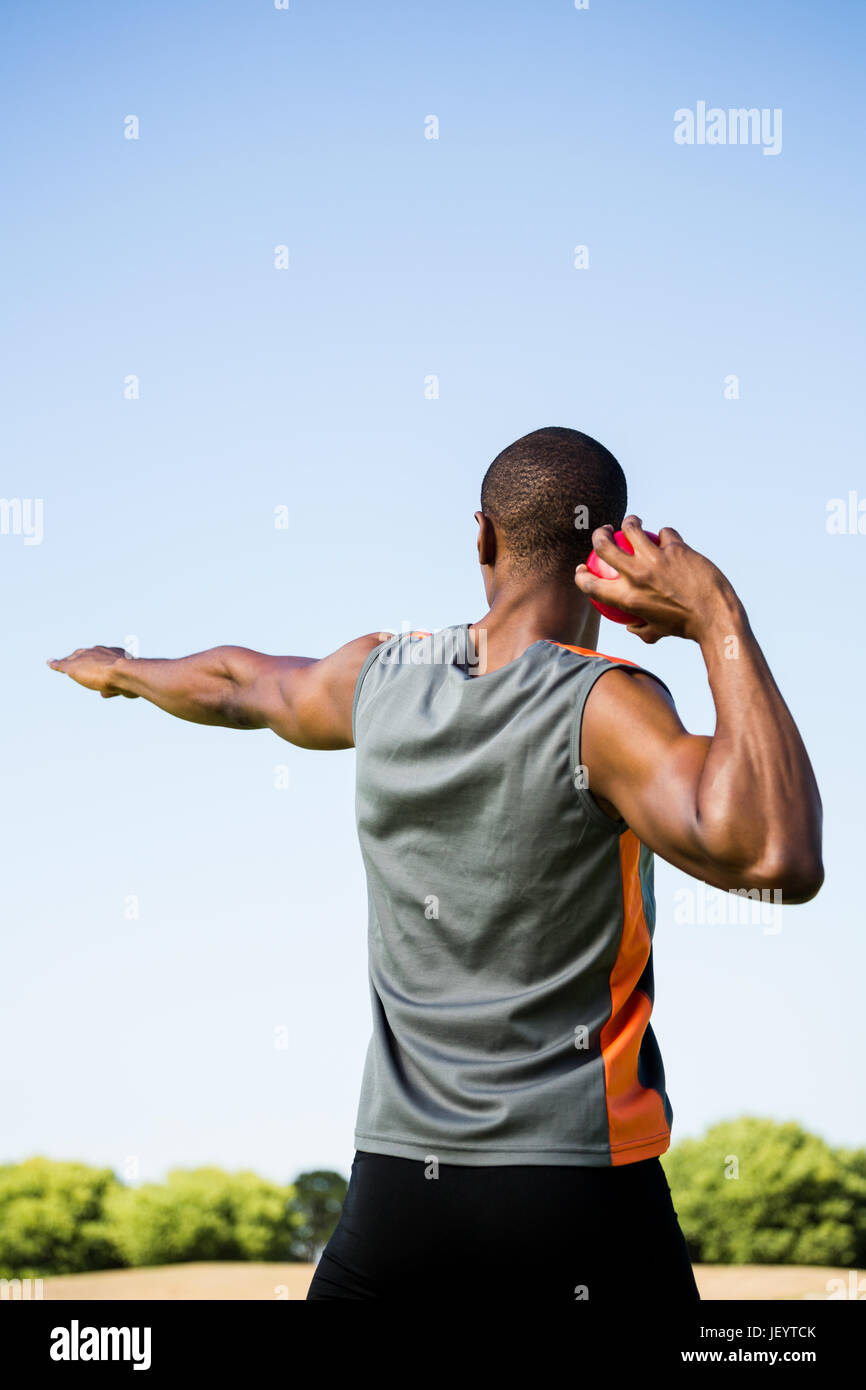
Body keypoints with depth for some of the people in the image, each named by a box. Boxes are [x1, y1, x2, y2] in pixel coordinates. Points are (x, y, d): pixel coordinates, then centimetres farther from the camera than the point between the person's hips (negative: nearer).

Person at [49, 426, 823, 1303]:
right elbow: (778, 860, -30)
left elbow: (234, 685, 23)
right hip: (580, 1189, -4)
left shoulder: (378, 677, 2)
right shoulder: (604, 705, -15)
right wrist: (718, 618, -23)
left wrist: (120, 670, 45)